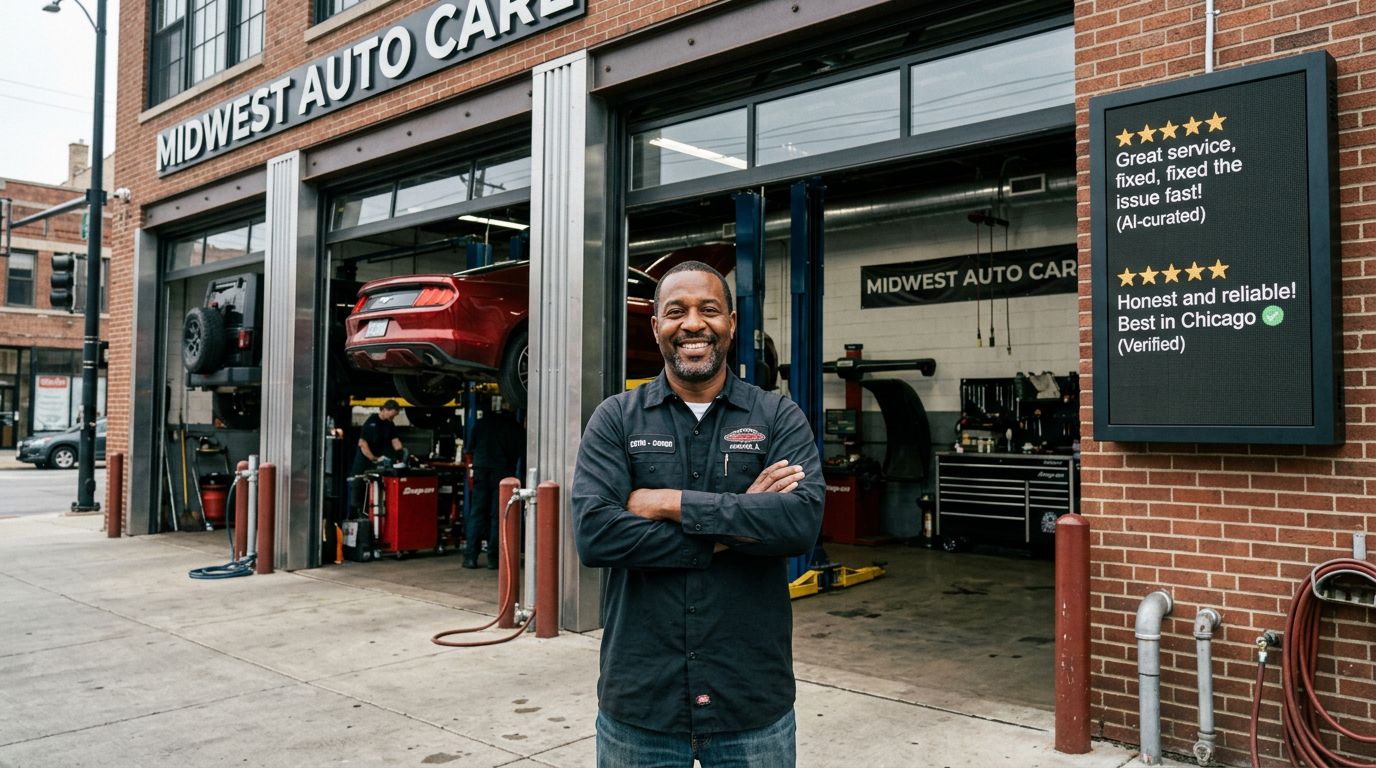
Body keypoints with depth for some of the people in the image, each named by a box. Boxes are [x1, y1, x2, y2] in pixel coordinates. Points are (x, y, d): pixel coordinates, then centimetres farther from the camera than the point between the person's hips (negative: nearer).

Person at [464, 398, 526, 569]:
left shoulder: (482, 423, 7)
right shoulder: (516, 428, -2)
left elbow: (472, 444, 19)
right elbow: (522, 453, -3)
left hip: (481, 472, 2)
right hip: (503, 473, -2)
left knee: (477, 513, 6)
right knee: (498, 516, 2)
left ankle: (470, 557, 2)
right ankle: (493, 558, 3)